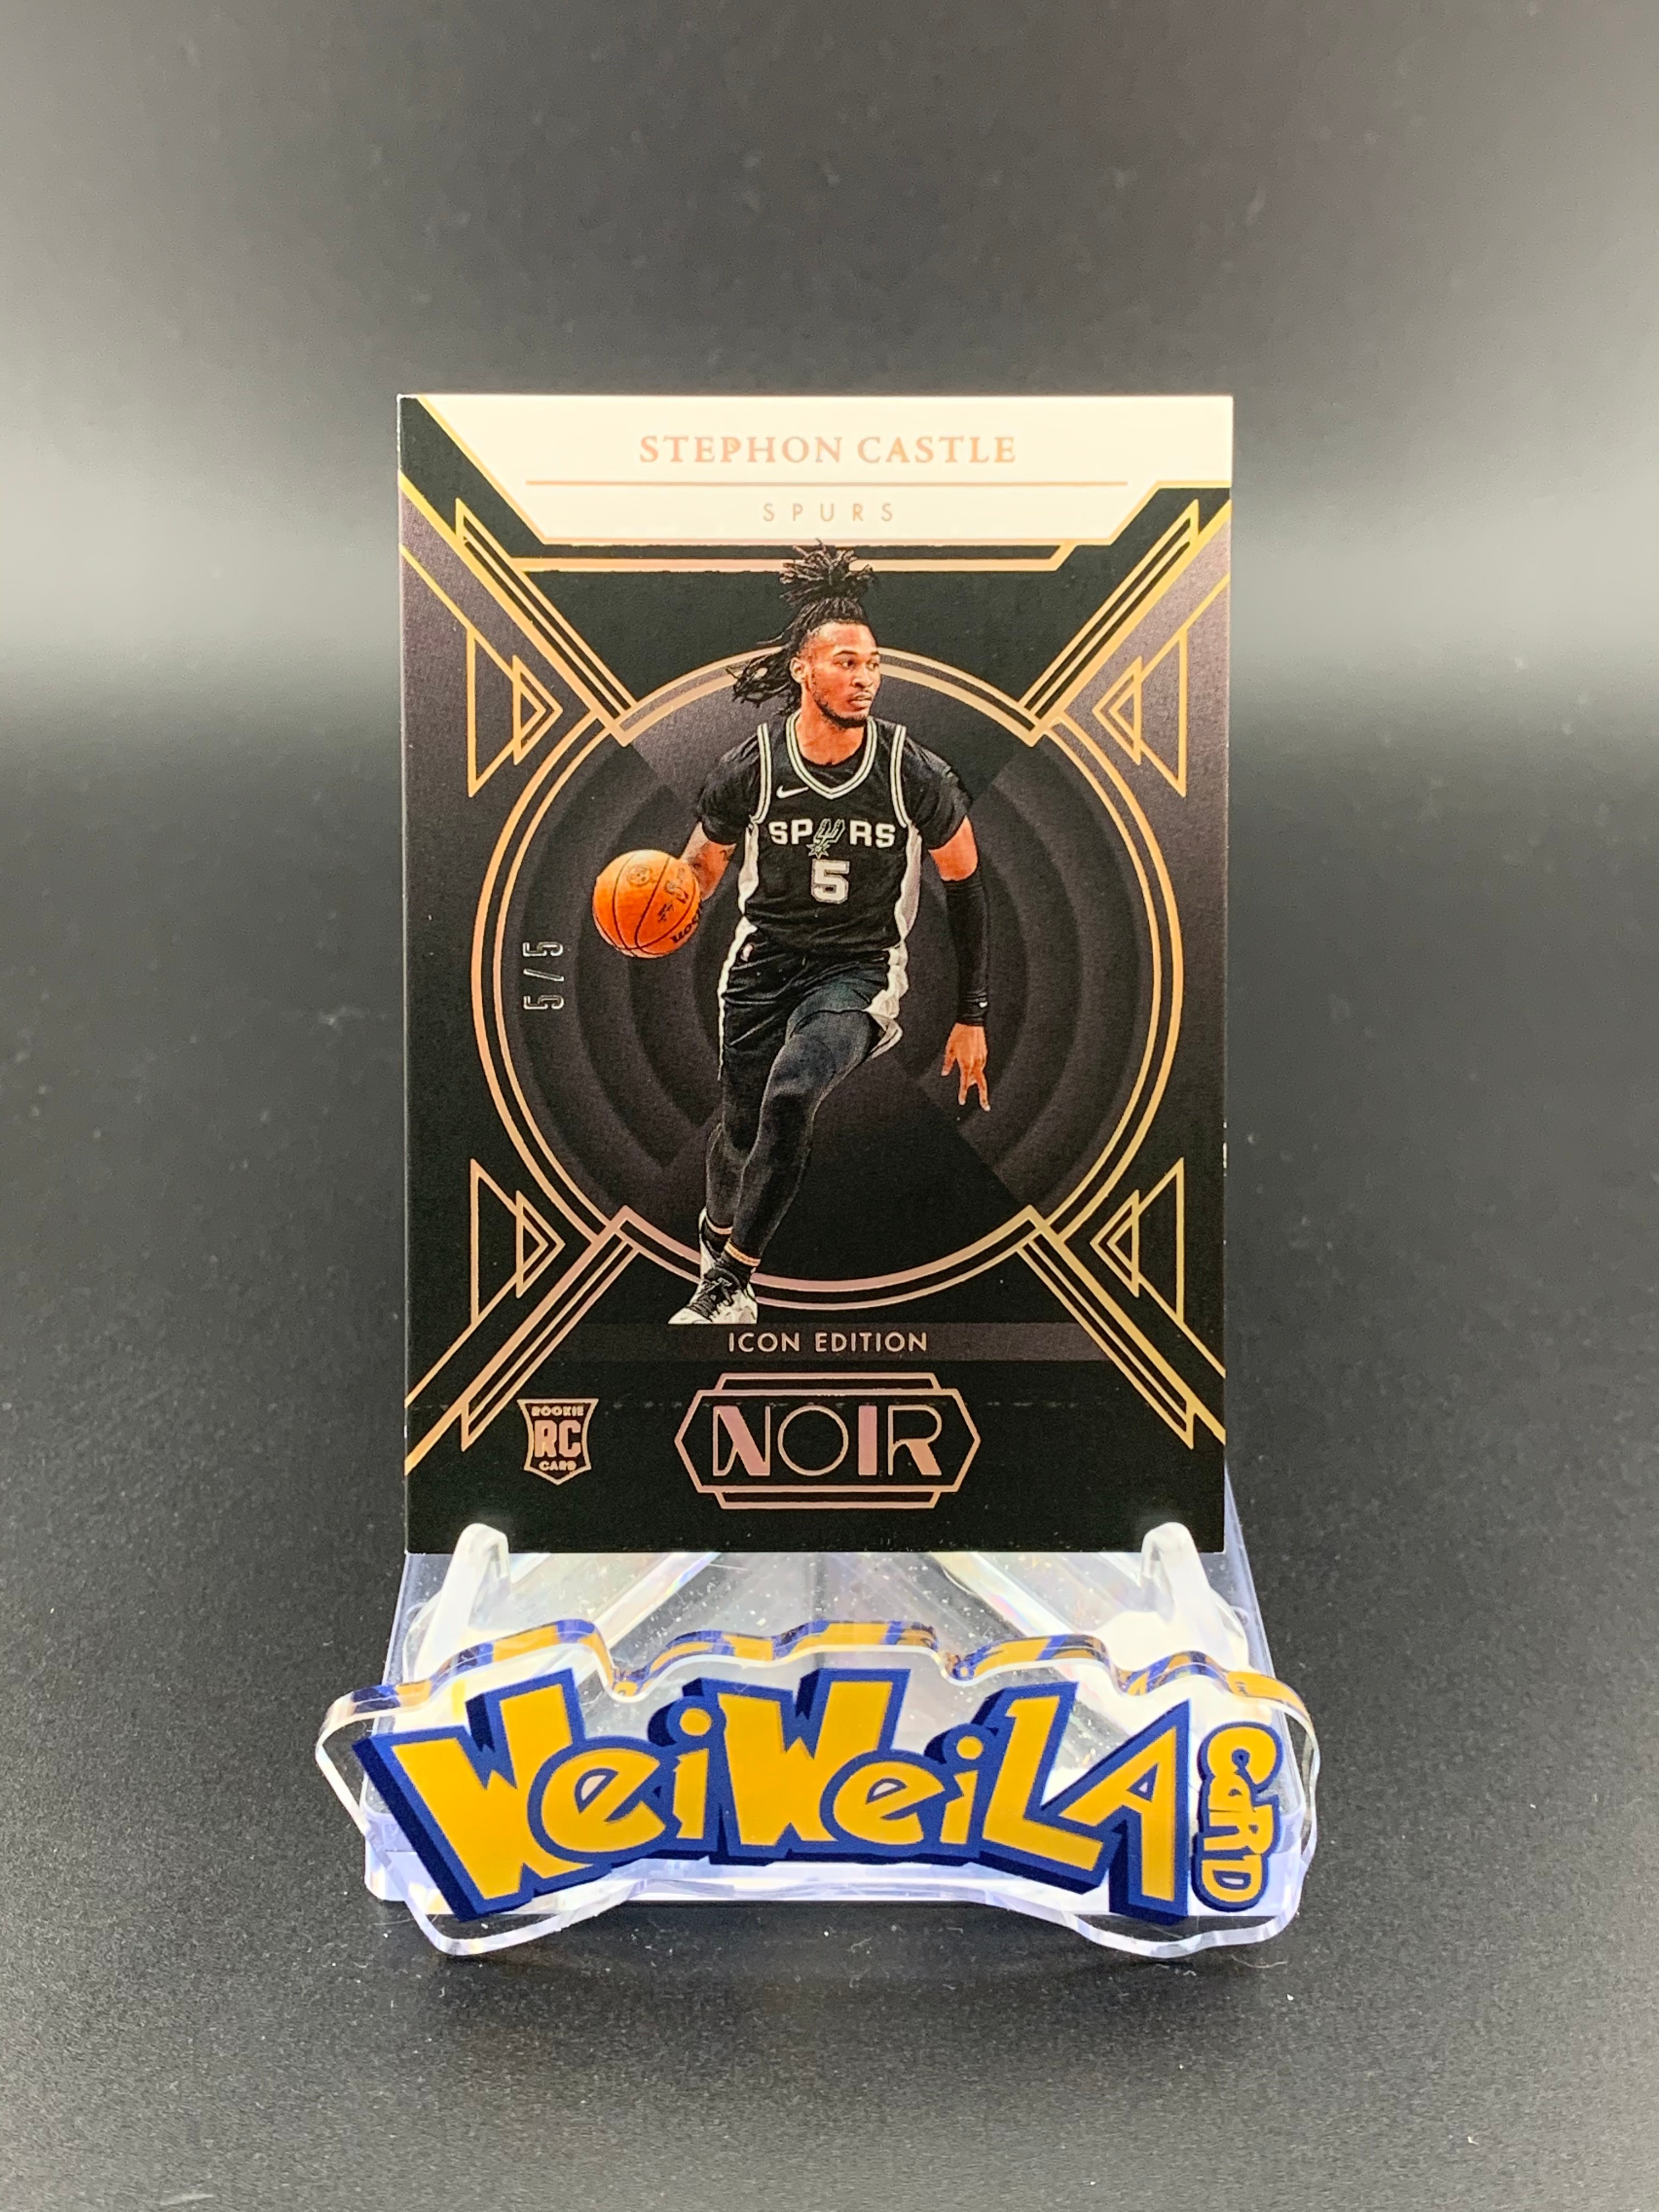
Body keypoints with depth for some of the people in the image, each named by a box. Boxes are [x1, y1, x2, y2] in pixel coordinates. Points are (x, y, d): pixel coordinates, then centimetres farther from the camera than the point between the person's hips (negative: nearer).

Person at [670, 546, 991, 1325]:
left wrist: (971, 1017, 1)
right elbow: (703, 864, 8)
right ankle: (716, 1237, 42)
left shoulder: (915, 775, -10)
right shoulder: (749, 769, -9)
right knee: (741, 1126, 5)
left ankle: (726, 1285, -10)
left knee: (792, 1095, -27)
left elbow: (965, 886, 1)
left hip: (859, 970, -2)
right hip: (765, 959, 2)